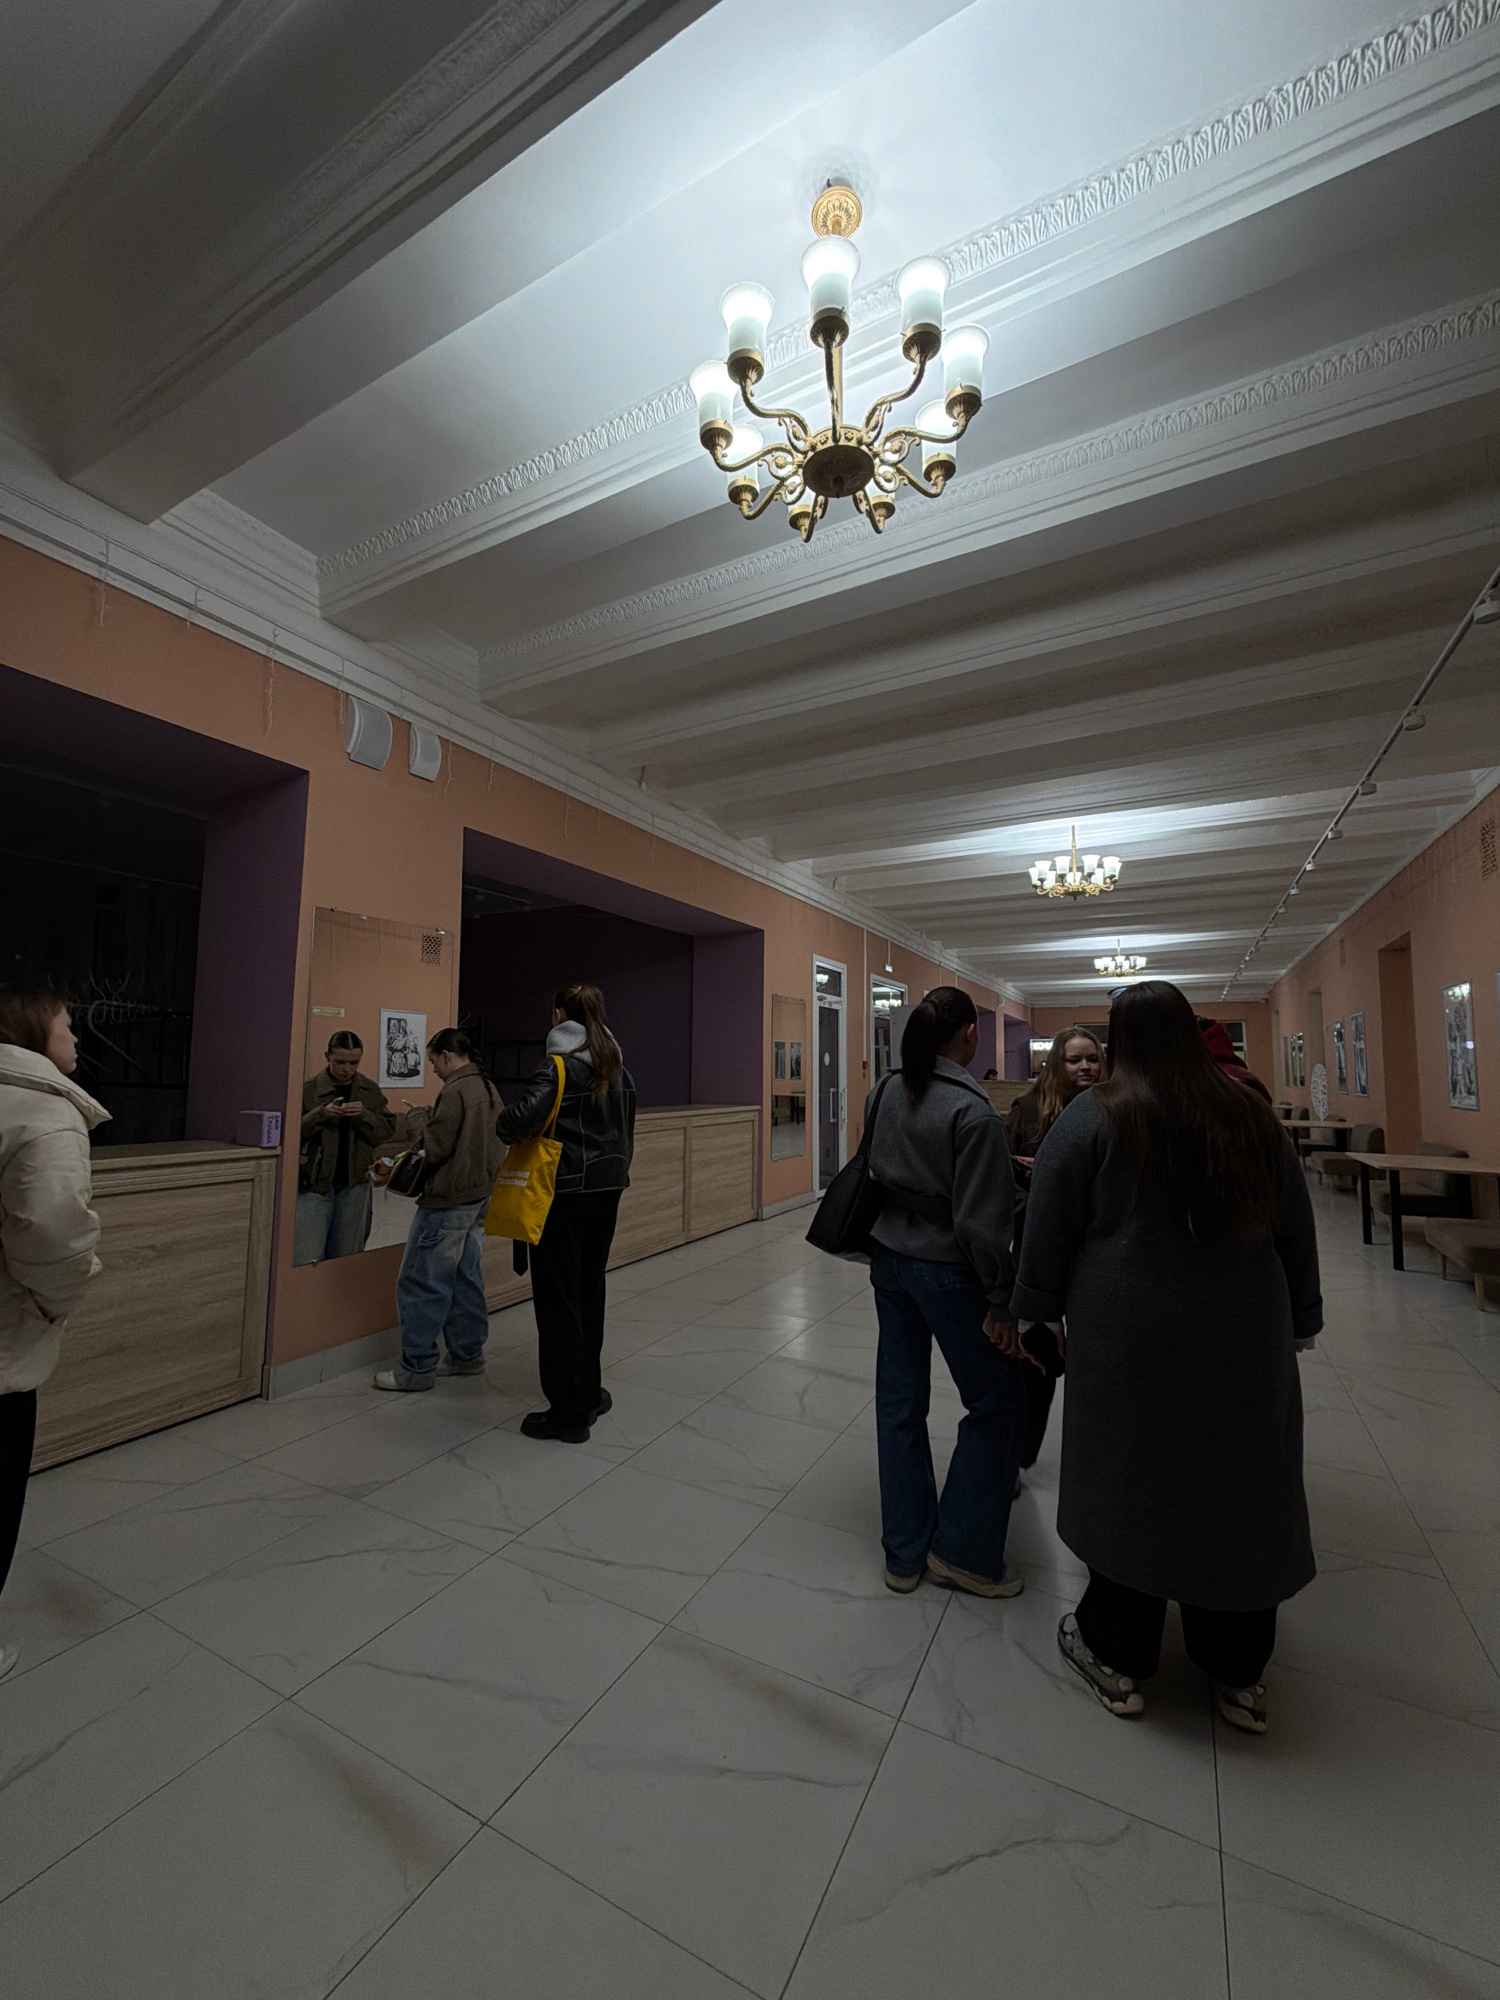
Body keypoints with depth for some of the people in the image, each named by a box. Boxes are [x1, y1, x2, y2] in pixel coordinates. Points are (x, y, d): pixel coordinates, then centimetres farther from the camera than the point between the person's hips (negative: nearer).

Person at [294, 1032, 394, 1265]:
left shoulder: (370, 1091, 5)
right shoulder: (309, 1089, -4)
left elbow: (387, 1130, 1)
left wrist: (364, 1115, -15)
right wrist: (319, 1115, -21)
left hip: (355, 1185, 3)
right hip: (314, 1183, -3)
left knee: (346, 1257, 12)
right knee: (308, 1259, -5)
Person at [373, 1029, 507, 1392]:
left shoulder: (455, 1091, -18)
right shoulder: (488, 1089, 10)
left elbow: (434, 1147, -18)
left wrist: (417, 1116, -3)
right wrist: (429, 1117, 13)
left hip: (449, 1201, -9)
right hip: (479, 1197, 9)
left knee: (422, 1283, 1)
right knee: (465, 1278, 16)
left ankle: (416, 1368, 10)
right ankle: (467, 1354, 25)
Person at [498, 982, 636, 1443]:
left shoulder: (561, 1065, -14)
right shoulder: (618, 1067, 8)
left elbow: (525, 1114, -29)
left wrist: (505, 1127, -7)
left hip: (565, 1193, -7)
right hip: (608, 1189, 7)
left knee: (559, 1299, 4)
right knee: (590, 1291, 19)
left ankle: (570, 1412, 14)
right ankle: (588, 1392, 31)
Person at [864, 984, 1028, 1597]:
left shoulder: (884, 1093, -2)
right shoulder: (972, 1112, -20)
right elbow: (980, 1219, -19)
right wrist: (1001, 1298, -9)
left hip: (889, 1261, 7)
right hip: (948, 1271, -6)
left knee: (899, 1403, 16)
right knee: (997, 1402, 16)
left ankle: (904, 1552, 32)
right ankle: (963, 1550, 26)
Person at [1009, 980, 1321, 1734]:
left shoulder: (1094, 1117, -12)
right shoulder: (1250, 1114, 1)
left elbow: (1050, 1228, -9)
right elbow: (1296, 1230, 9)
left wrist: (1032, 1311, 3)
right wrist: (1299, 1320, 20)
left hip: (1129, 1337, -3)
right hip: (1243, 1336, 4)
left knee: (1128, 1482, 12)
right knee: (1239, 1483, 18)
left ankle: (1116, 1655, 30)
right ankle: (1238, 1673, 35)